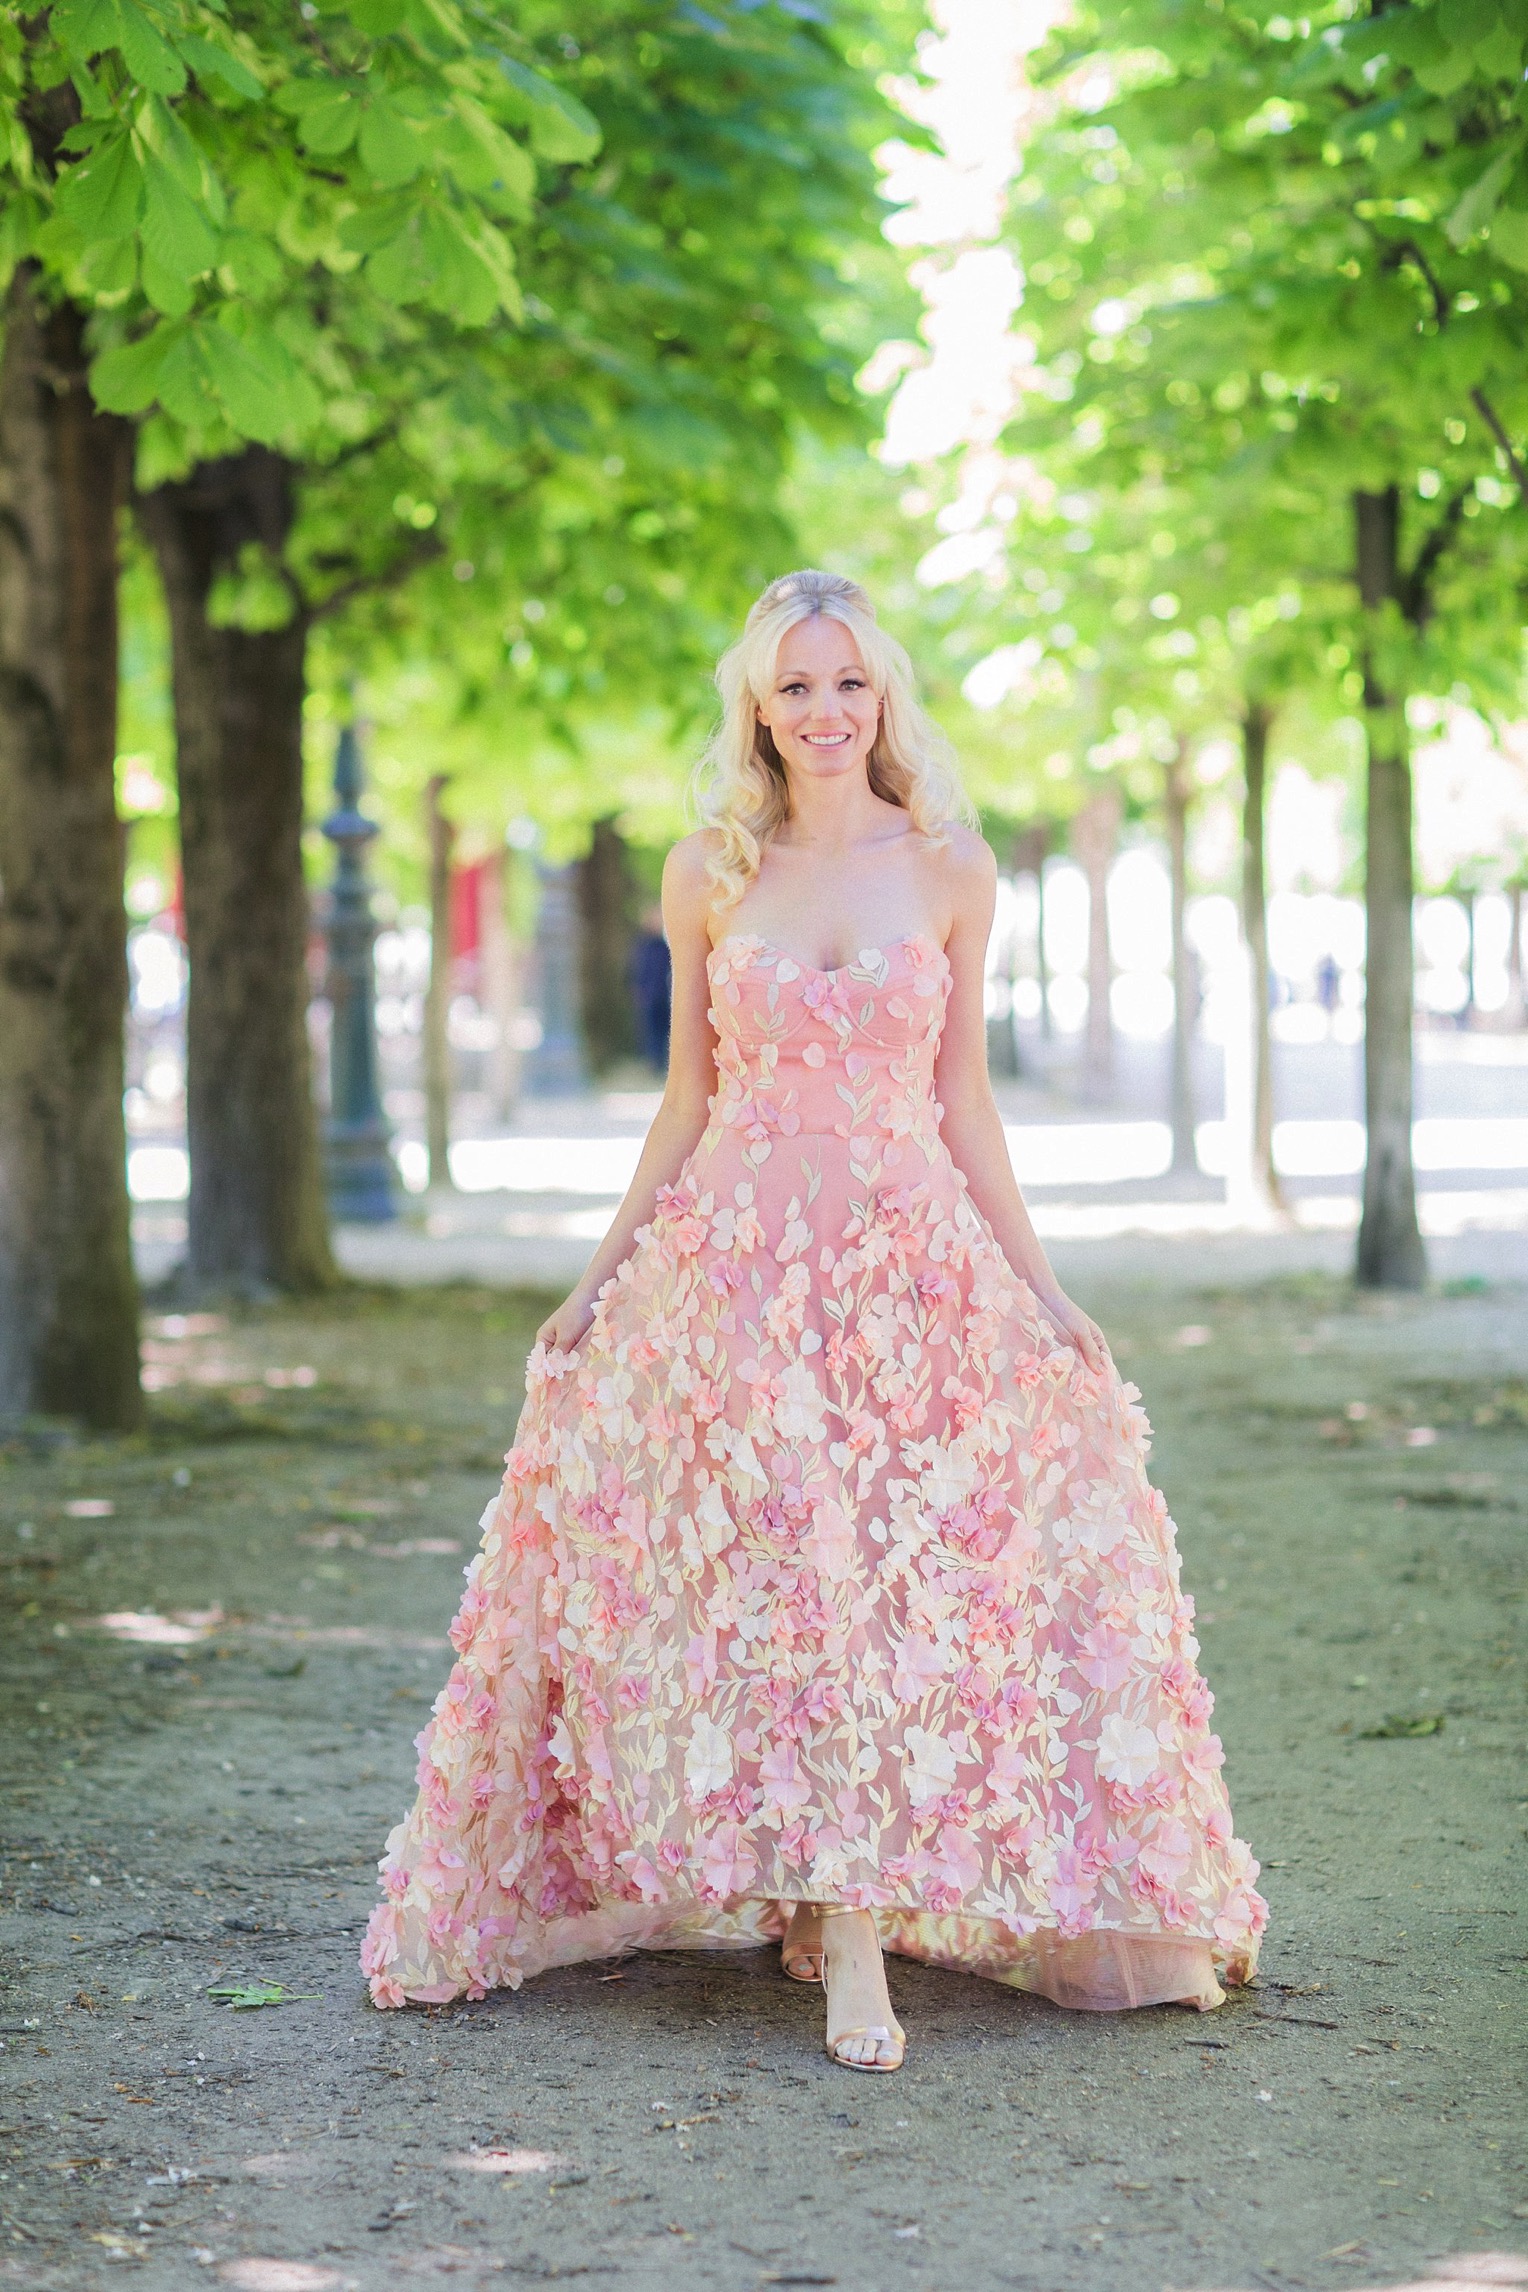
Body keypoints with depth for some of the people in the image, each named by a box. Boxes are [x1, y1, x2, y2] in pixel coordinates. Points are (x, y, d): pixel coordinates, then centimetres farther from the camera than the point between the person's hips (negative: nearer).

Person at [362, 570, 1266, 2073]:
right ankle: (847, 1949, -1)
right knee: (779, 1582, -8)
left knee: (907, 1588, -7)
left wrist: (1039, 1286, 5)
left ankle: (857, 1915, 4)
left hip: (916, 1267, 0)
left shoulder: (950, 869, 5)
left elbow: (961, 1100, 9)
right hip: (732, 1263, 0)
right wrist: (599, 1276, 9)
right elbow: (686, 1099, 12)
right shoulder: (707, 874, 6)